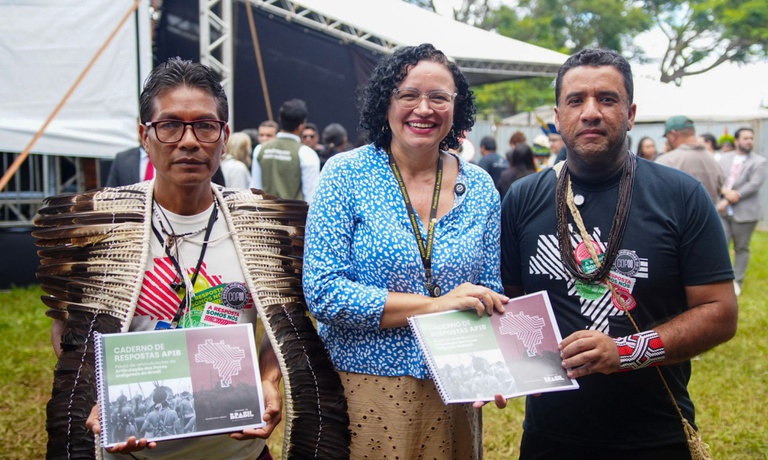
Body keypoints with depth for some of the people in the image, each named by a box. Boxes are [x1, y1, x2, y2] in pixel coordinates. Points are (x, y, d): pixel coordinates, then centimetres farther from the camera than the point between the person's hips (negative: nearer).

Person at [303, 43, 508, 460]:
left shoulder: (479, 187, 1)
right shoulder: (346, 174, -8)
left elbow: (491, 296, 8)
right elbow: (323, 295, -16)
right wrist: (434, 305, -20)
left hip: (452, 391, 3)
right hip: (362, 388, -3)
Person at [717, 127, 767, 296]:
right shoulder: (725, 158, 10)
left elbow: (754, 185, -15)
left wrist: (728, 201, -19)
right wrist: (726, 192, -18)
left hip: (744, 212, -3)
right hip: (723, 211, 3)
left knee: (741, 249, 7)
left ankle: (737, 282, 19)